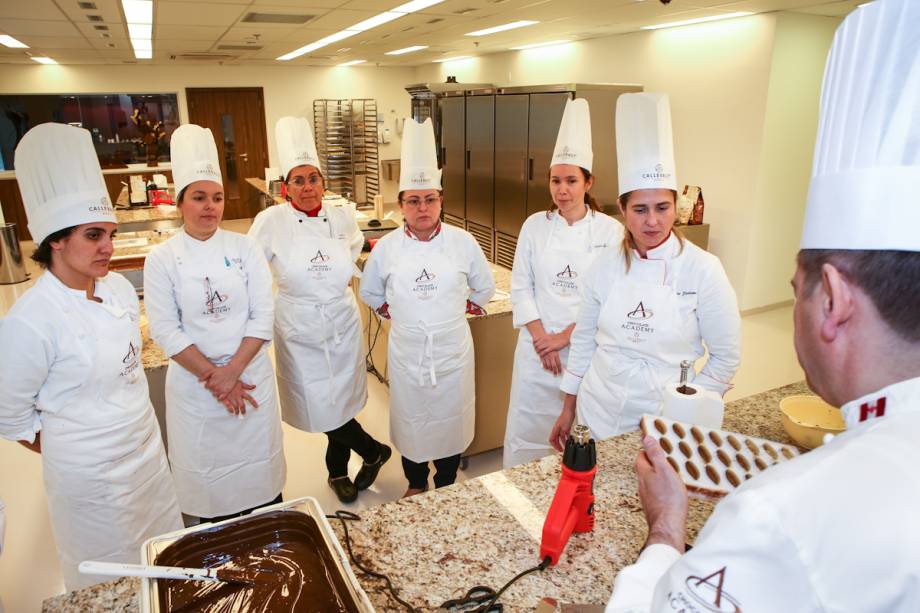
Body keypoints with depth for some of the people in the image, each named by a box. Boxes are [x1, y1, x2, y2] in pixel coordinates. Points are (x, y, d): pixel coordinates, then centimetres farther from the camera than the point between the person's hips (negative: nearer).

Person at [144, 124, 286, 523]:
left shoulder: (245, 248, -3)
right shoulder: (162, 259, -6)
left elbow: (263, 317, -6)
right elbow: (165, 330, -9)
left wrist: (232, 371, -15)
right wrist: (213, 377, -13)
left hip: (250, 374, 1)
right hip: (194, 382, -1)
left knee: (259, 460, 13)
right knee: (206, 466, 12)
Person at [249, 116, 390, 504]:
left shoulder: (342, 217, -2)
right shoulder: (271, 221, -10)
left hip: (342, 324, 2)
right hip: (299, 330, -2)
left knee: (338, 401, 11)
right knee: (320, 407, 1)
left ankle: (337, 472, 36)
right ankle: (374, 451, 27)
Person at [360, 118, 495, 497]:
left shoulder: (462, 242, -6)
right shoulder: (387, 247, -4)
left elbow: (484, 288, 8)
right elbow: (369, 292, 10)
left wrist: (462, 309, 2)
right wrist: (396, 313, 3)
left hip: (452, 349, 0)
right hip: (407, 350, 1)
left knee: (451, 417, 12)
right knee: (410, 417, 14)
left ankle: (447, 484, 36)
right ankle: (415, 483, 38)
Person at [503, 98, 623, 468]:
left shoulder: (610, 231, -5)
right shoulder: (534, 226, 0)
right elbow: (521, 288, 0)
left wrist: (564, 338, -11)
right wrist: (542, 340, -8)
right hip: (537, 347, 2)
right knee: (527, 427, 9)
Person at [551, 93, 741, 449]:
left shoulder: (703, 269, -13)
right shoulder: (605, 265, -3)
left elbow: (726, 356, -6)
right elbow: (584, 339, 5)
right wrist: (568, 409, 10)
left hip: (665, 420, -3)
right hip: (598, 412, 3)